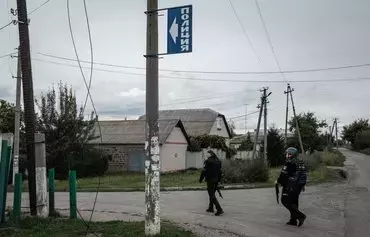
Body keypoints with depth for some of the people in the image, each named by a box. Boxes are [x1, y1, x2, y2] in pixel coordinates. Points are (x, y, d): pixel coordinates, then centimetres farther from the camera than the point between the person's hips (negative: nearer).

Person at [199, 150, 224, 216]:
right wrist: (219, 180, 19)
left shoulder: (208, 161, -13)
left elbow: (204, 171, -14)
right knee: (212, 193, 21)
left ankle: (219, 209, -15)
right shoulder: (218, 161, 9)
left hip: (210, 180, -7)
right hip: (216, 180, 8)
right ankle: (211, 208, 32)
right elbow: (220, 171, 13)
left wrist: (201, 179, -4)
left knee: (212, 195, -5)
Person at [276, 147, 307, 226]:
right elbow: (304, 175, 19)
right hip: (298, 186, 9)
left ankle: (300, 215, -11)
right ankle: (293, 220, 17)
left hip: (290, 186, -9)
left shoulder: (289, 163, -14)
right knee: (294, 202, 14)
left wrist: (278, 181, 1)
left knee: (285, 201, -3)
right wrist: (302, 185, 28)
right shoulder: (301, 163, 12)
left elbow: (284, 174, -15)